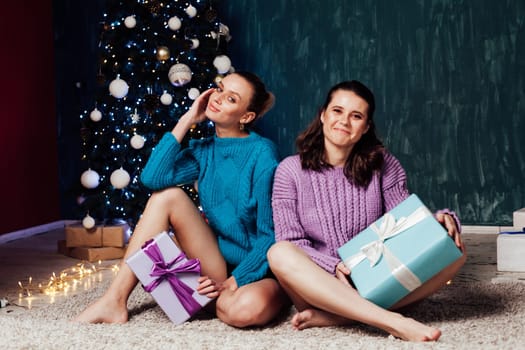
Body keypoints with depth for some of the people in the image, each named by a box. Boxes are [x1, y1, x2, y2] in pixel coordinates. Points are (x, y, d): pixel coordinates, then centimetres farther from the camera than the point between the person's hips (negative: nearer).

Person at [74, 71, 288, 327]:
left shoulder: (261, 152, -10)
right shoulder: (203, 151, 6)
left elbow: (270, 234, -12)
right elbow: (152, 178, -13)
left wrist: (233, 281, -20)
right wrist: (187, 120, -7)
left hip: (255, 270, -5)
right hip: (217, 265, 5)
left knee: (245, 309, -41)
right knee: (167, 195, -12)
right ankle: (115, 300, -14)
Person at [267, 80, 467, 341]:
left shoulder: (382, 165, 2)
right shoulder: (291, 170, -4)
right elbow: (290, 242, -7)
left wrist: (439, 220, -22)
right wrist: (333, 267, -24)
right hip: (318, 284, -2)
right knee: (280, 254, -34)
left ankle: (335, 316, -29)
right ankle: (392, 322, -39)